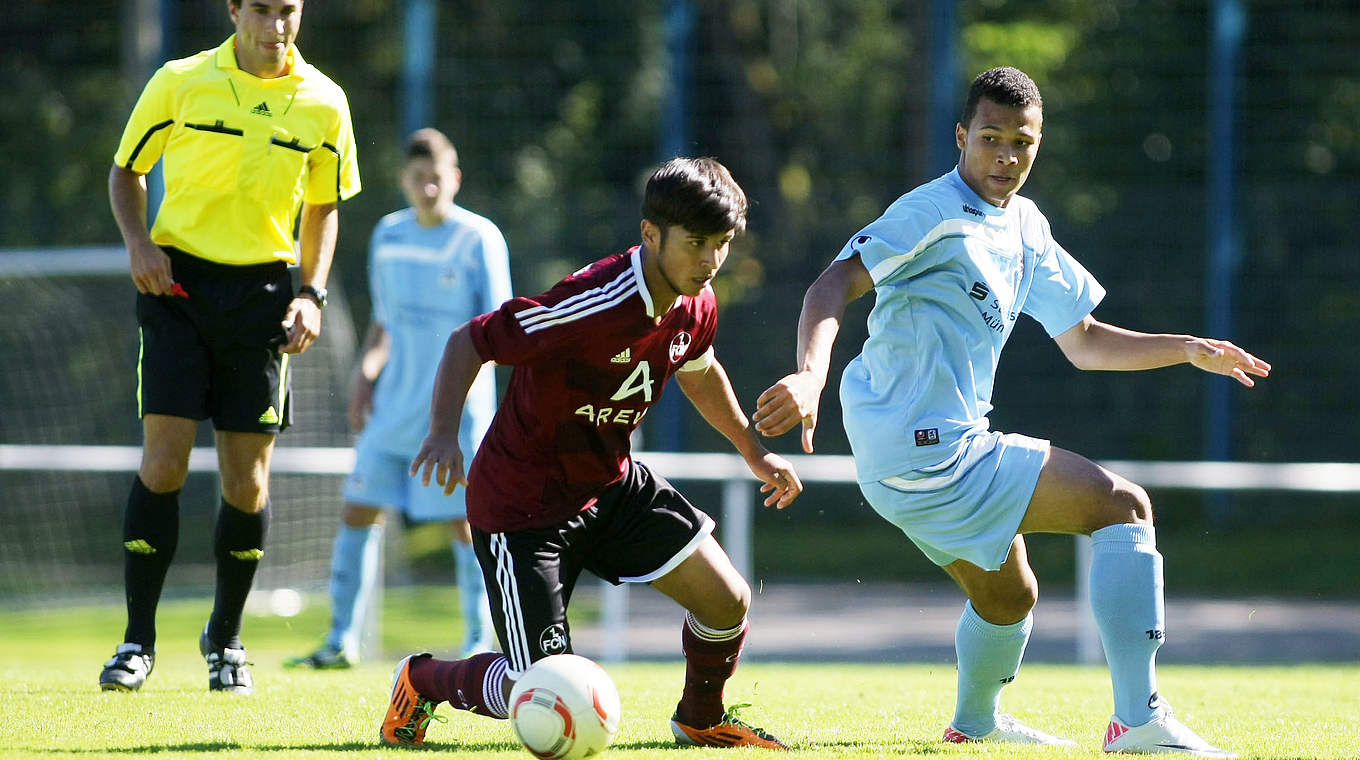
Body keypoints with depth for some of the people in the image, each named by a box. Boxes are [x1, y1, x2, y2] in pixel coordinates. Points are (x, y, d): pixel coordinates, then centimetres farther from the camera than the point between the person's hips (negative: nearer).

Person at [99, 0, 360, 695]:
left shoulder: (323, 103, 2)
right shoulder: (181, 83, -2)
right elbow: (127, 170, 10)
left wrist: (312, 293, 1)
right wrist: (138, 241, -7)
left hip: (263, 291, 2)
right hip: (178, 279, -1)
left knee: (247, 484, 1)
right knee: (163, 464, -10)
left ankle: (226, 639, 21)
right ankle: (137, 641, 0)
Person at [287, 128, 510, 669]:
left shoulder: (480, 239, -6)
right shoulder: (388, 236, 10)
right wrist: (365, 373, 7)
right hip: (396, 402, 5)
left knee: (465, 520, -5)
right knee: (359, 510, 2)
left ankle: (479, 642, 5)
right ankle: (342, 641, 8)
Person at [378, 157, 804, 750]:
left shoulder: (696, 306, -6)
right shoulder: (594, 305, -31)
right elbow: (468, 343, -24)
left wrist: (754, 452, 27)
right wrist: (444, 433, -38)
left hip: (610, 483, 7)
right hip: (521, 505, -7)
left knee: (728, 601, -4)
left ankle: (701, 719, 28)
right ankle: (423, 680, 21)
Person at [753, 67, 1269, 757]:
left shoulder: (1026, 229, 15)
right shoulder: (936, 213, -14)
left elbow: (1084, 343, 22)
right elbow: (833, 286, -24)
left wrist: (1188, 350, 11)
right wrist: (810, 376, -41)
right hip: (929, 454, -10)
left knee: (1008, 596, 32)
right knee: (1123, 505, -12)